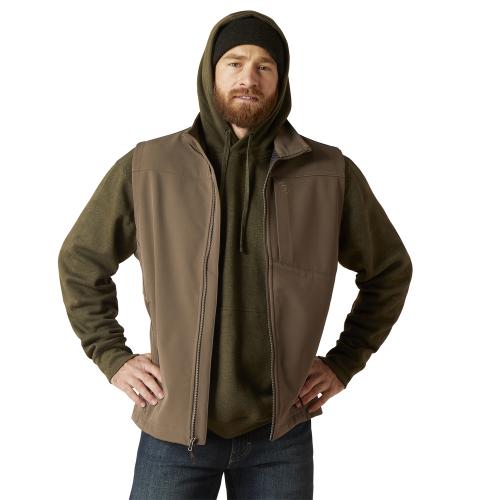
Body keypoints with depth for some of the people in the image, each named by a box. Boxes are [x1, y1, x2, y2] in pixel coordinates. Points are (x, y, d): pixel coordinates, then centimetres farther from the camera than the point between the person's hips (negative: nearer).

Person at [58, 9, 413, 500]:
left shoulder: (332, 174, -3)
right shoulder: (145, 168, -4)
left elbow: (390, 269, 10)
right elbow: (80, 261, 9)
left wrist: (344, 362, 6)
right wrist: (113, 357, 3)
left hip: (280, 435, 1)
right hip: (173, 428, 0)